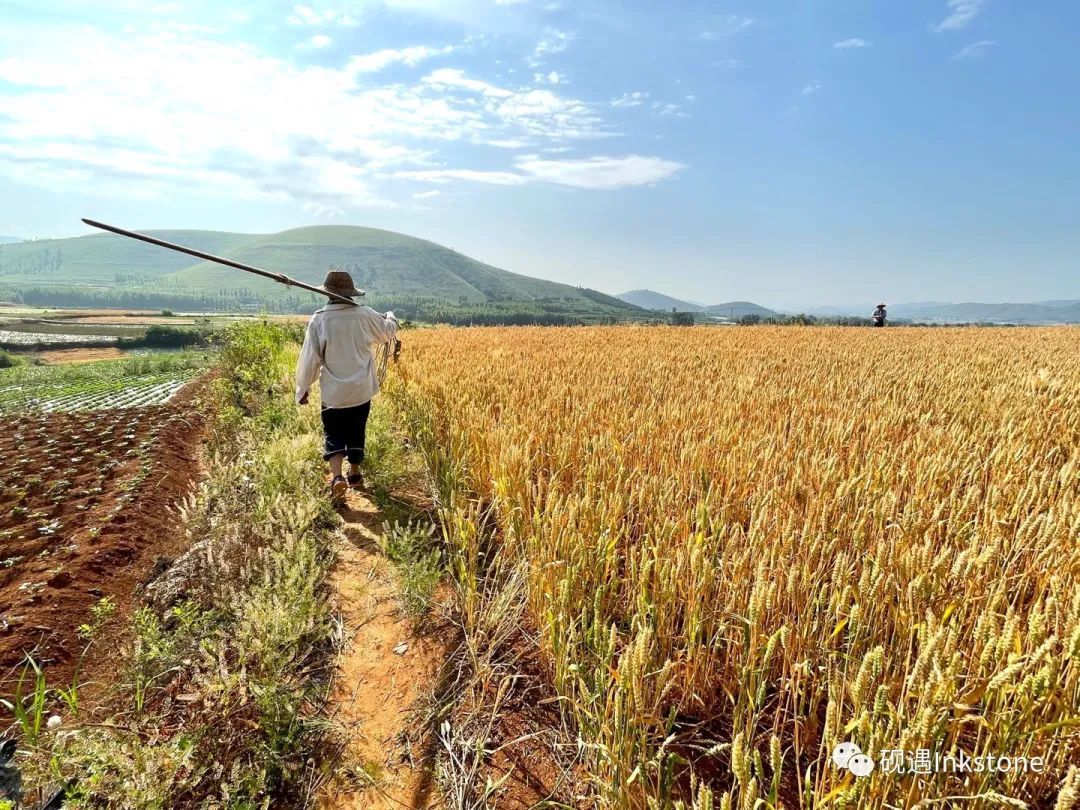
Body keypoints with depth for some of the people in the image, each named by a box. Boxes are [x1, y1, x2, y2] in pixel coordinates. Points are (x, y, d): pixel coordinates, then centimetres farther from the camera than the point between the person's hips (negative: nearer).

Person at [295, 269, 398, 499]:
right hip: (361, 389, 2)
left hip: (333, 392, -2)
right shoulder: (365, 314, -8)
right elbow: (388, 332, 13)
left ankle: (337, 477, -12)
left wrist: (303, 389, 5)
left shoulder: (318, 320, -11)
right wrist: (391, 317, 36)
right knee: (356, 432, 18)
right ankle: (355, 474, 30)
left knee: (333, 435, 8)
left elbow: (309, 358, -7)